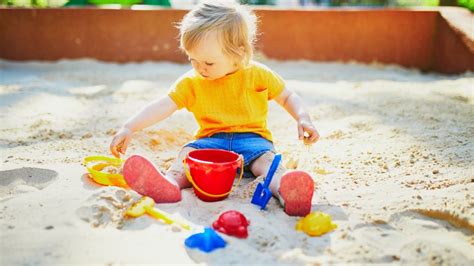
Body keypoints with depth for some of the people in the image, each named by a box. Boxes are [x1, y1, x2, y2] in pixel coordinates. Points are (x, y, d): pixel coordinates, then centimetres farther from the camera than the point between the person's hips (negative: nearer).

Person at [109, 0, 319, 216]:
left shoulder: (258, 75, 0)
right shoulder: (191, 82, 3)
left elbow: (288, 97, 10)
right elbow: (163, 106, -7)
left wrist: (303, 118, -9)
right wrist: (129, 128, -19)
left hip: (251, 137, -2)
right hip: (212, 139, 2)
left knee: (266, 158, -33)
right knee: (188, 153, -27)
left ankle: (284, 189, -62)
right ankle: (170, 182, -56)